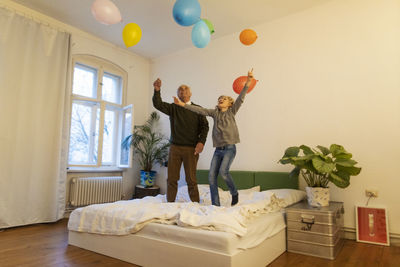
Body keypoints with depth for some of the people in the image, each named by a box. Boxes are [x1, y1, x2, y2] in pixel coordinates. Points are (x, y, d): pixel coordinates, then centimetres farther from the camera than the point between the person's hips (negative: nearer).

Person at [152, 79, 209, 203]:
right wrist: (157, 91, -20)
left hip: (191, 149, -2)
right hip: (175, 147, 2)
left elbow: (205, 126, 2)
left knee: (191, 179, 0)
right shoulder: (173, 108, 11)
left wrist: (201, 142, -11)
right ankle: (170, 204, 16)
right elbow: (158, 104, -3)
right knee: (171, 179, 4)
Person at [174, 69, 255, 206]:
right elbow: (199, 110, 4)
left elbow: (241, 98, -8)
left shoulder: (232, 111, 4)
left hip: (229, 148, -4)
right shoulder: (214, 112, 11)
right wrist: (182, 104, -4)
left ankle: (234, 193, 6)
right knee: (211, 175, -3)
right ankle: (215, 204, 7)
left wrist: (248, 82, -19)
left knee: (223, 171, -22)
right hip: (218, 149, 4)